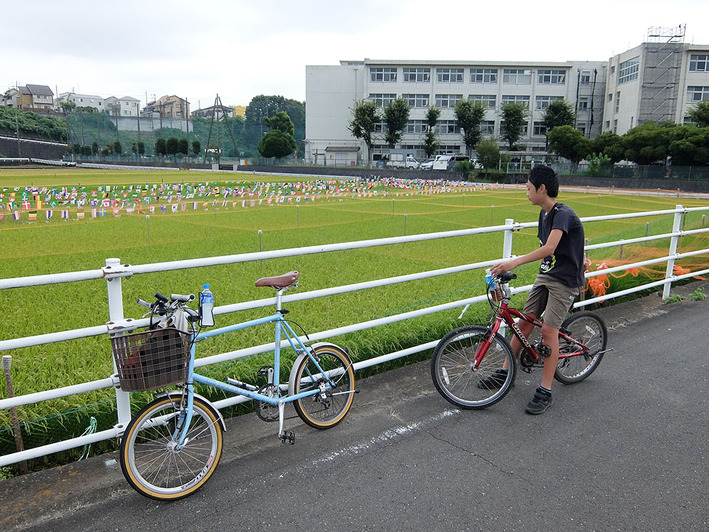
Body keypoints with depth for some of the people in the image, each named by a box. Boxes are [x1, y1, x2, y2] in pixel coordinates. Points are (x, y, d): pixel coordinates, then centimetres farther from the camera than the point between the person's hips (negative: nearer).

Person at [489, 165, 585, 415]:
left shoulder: (563, 214, -21)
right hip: (546, 275, 8)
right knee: (524, 322, 6)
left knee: (548, 329, -12)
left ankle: (545, 392, -3)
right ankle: (505, 373, 17)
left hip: (565, 280, -8)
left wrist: (515, 262, -43)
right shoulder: (544, 214, 9)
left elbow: (549, 248, -35)